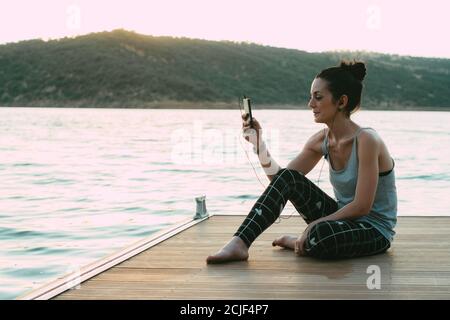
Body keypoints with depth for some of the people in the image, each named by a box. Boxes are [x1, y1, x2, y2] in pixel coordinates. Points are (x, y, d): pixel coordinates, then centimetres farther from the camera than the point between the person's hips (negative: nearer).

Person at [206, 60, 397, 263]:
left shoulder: (366, 140, -23)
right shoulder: (322, 140, -1)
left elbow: (362, 207, -23)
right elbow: (278, 178, 2)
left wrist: (314, 225, -20)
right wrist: (258, 143, -11)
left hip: (375, 230, -6)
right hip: (344, 219, 6)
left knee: (320, 235, -38)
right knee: (287, 178, -13)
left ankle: (299, 243, -3)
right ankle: (239, 243, -16)